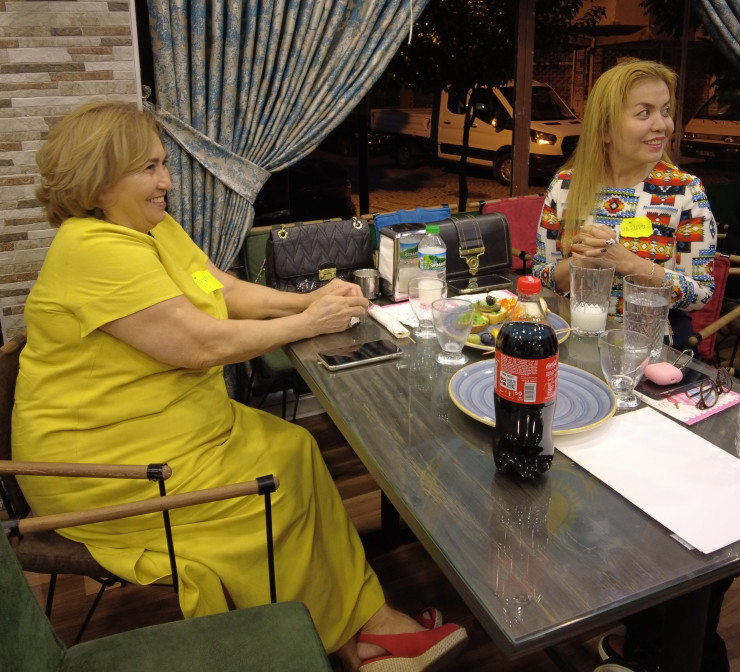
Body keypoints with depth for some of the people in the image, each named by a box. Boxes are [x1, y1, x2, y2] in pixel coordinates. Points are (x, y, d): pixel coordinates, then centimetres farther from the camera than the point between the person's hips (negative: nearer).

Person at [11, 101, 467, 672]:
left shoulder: (156, 227, 9)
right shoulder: (92, 249, -23)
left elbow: (228, 290, 9)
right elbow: (202, 345, -26)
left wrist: (308, 300, -7)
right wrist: (307, 324, -15)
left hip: (180, 425, 9)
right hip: (102, 464, -9)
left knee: (295, 452, -5)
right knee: (273, 496, -12)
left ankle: (363, 619, 1)